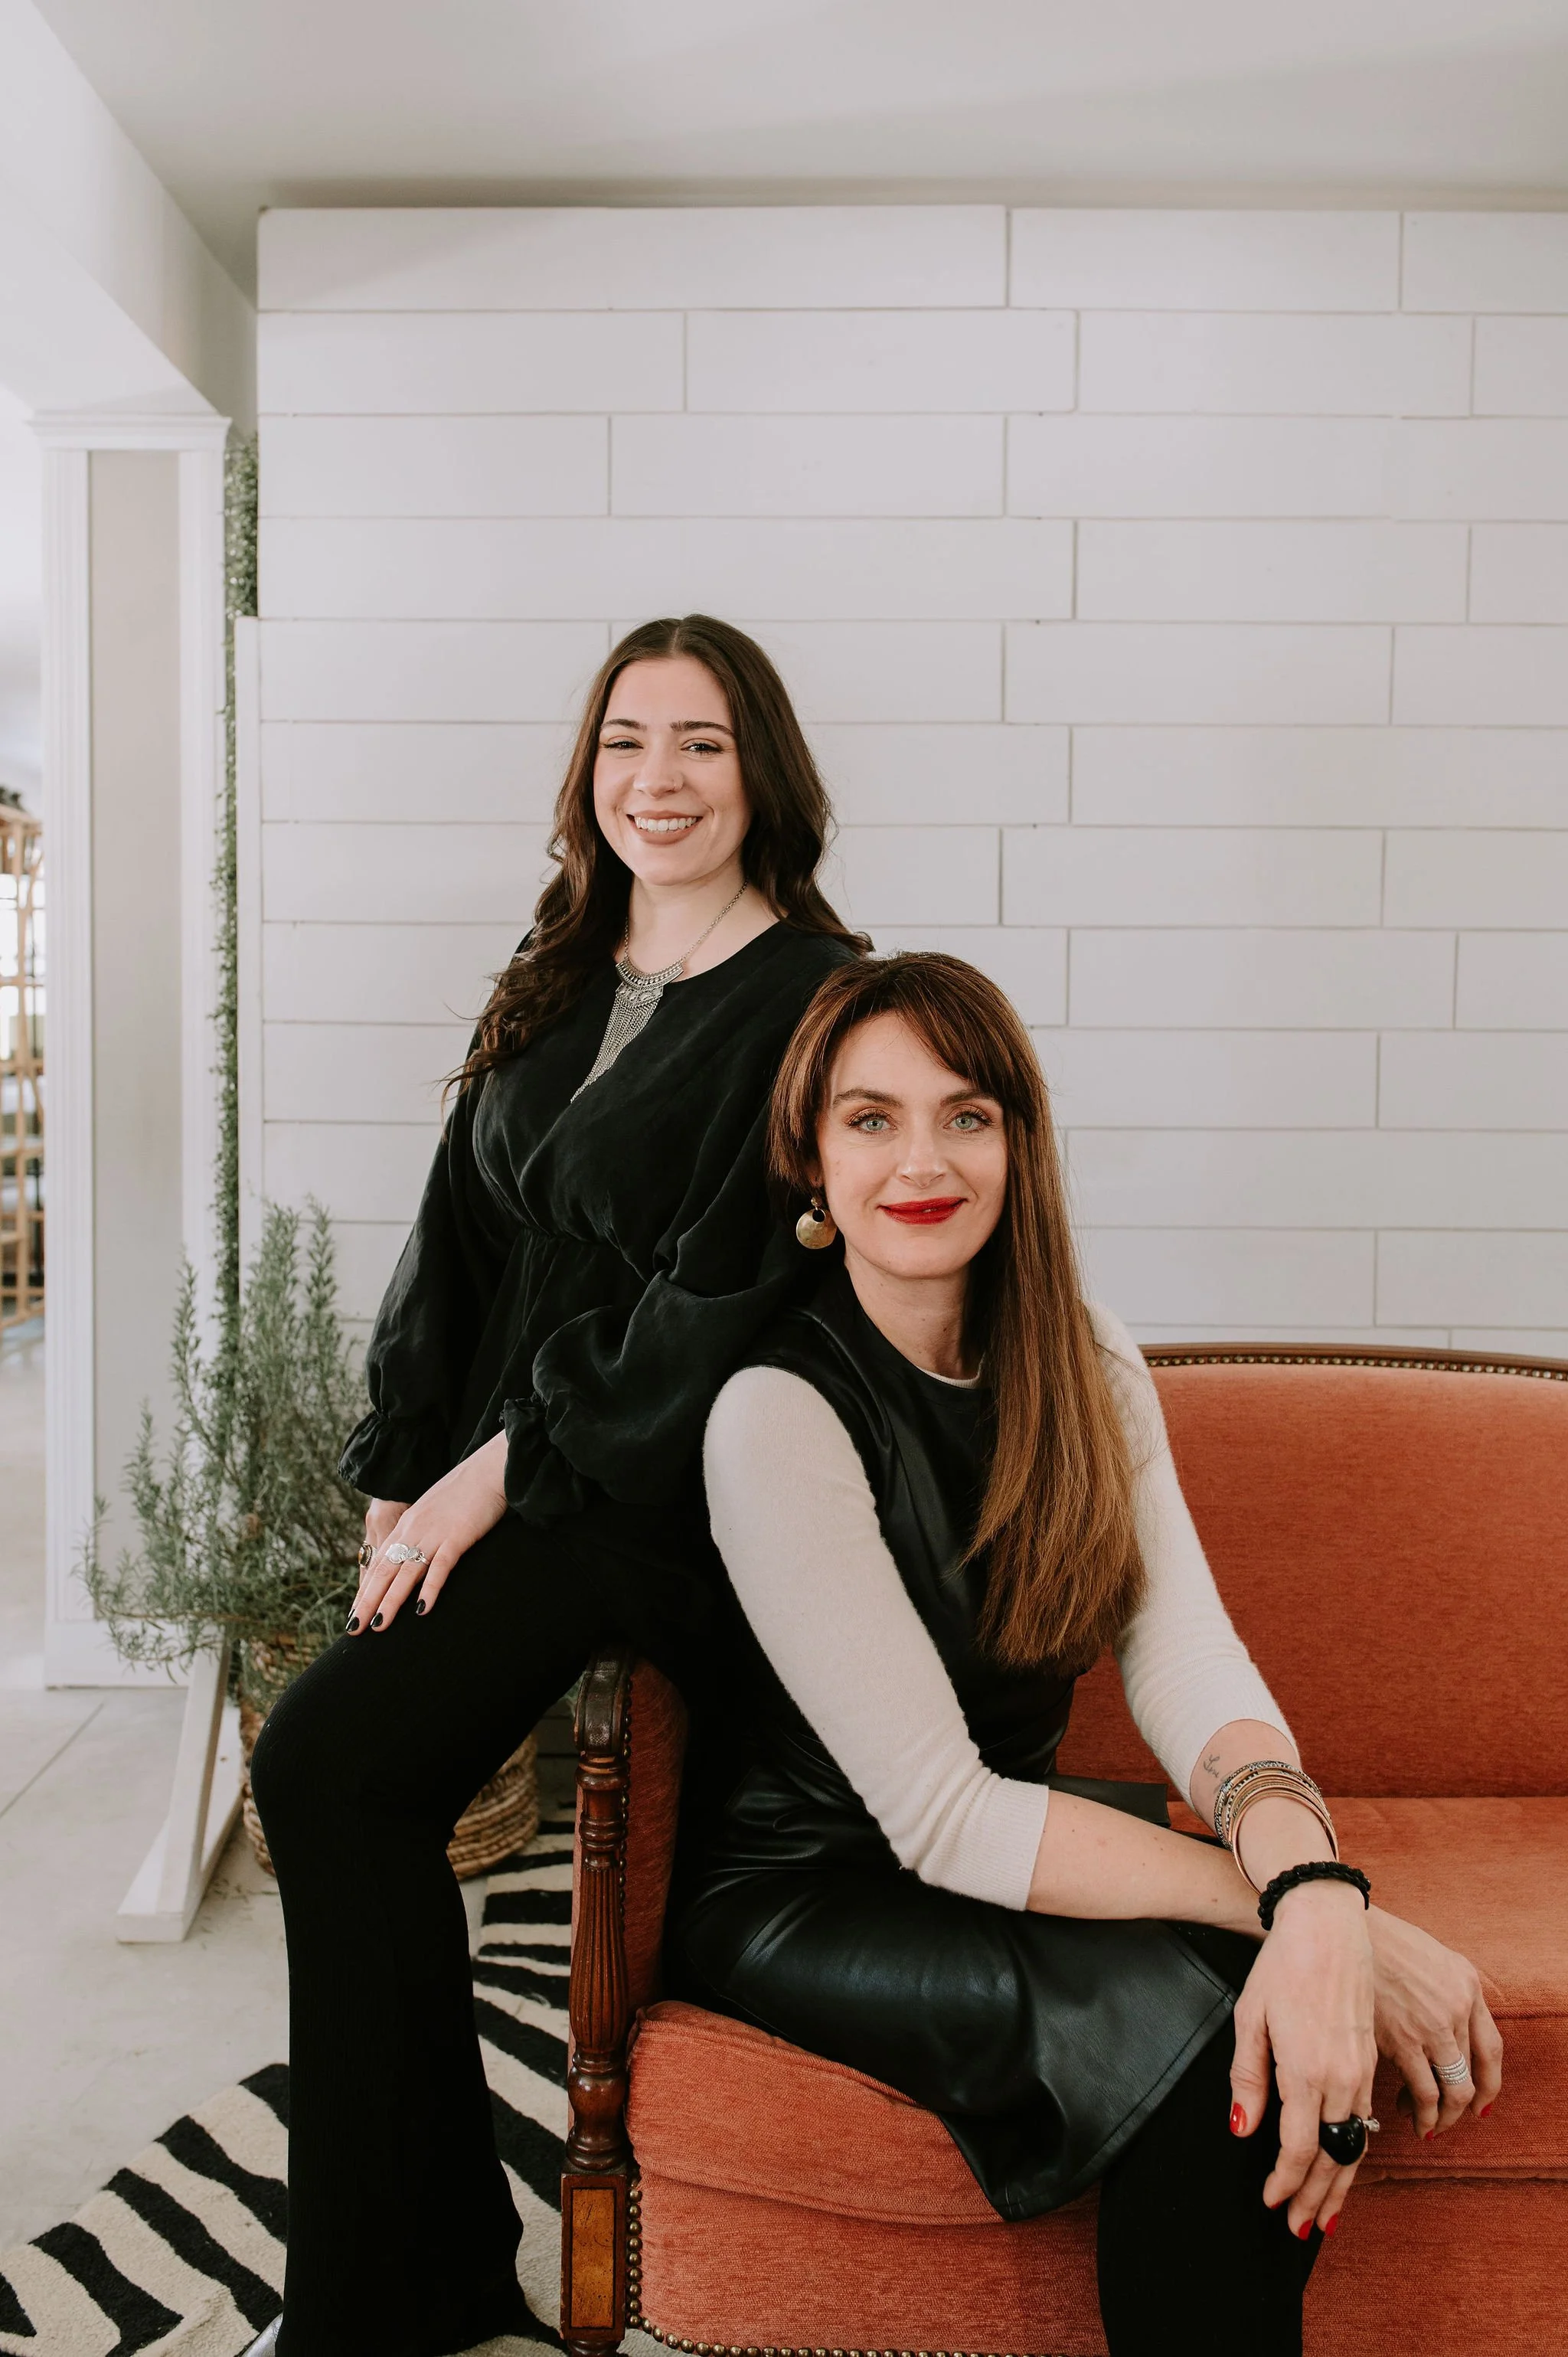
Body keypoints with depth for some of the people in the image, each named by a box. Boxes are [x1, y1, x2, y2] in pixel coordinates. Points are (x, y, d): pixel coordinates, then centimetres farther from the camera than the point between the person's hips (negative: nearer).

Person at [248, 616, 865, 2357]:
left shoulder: (810, 998, -9)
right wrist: (402, 1475, 6)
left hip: (654, 1491, -7)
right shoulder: (560, 976, 14)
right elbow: (461, 1236, 13)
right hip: (495, 1469, 7)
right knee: (360, 1795, -1)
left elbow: (723, 1303, -15)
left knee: (326, 1759, -16)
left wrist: (507, 1467, -13)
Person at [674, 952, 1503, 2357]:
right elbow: (941, 1820, -23)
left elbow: (1189, 1657, -14)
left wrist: (1312, 1887, -35)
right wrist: (1320, 1919, -28)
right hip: (804, 1887, -5)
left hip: (1025, 1835, 5)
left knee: (1299, 2028, -21)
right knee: (1196, 2020, -26)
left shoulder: (1088, 1367, 0)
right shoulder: (779, 1412, -20)